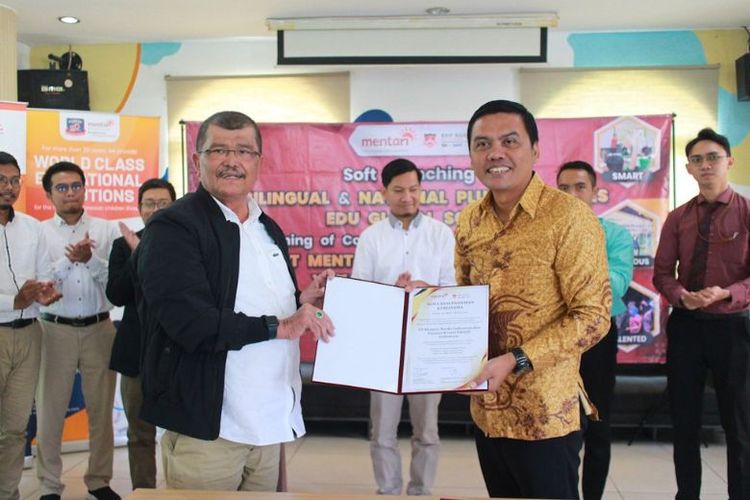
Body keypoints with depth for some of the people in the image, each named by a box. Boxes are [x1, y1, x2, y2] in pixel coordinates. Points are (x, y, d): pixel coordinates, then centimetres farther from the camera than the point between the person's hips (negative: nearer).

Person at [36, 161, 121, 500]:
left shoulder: (106, 230, 4)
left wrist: (91, 259, -19)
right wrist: (68, 259, -19)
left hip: (99, 329, 1)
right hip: (55, 330, -1)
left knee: (101, 408, 10)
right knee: (50, 409, 6)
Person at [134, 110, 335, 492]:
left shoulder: (269, 228, 14)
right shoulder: (173, 228, -12)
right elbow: (191, 322, -23)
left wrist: (303, 301, 2)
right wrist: (278, 326, -16)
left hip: (268, 422, 7)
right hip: (207, 427, -7)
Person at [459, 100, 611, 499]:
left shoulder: (569, 217, -15)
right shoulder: (469, 221, 4)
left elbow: (593, 316, -16)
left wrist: (516, 361, -23)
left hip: (544, 415, -6)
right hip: (487, 411, 6)